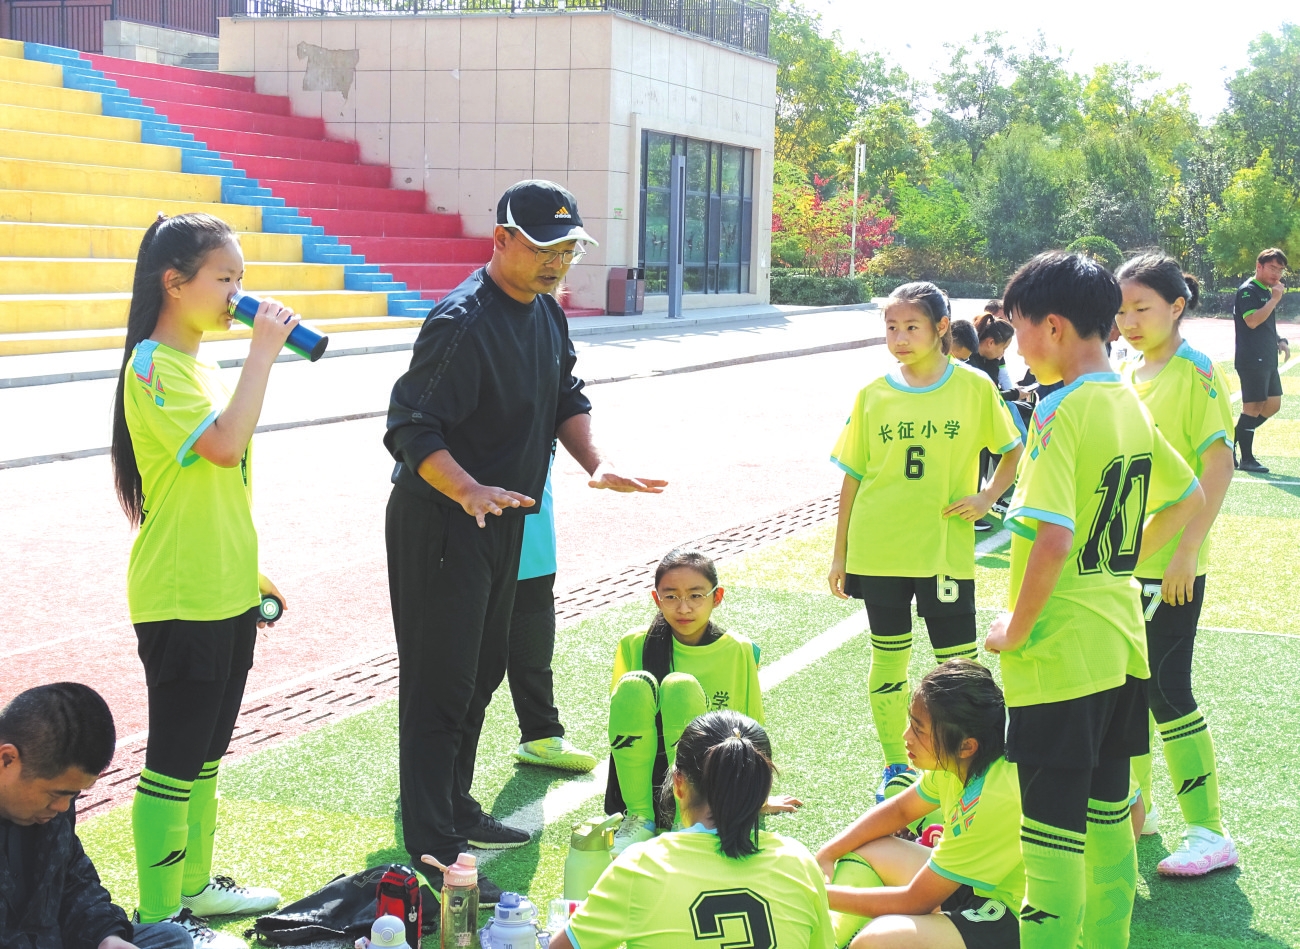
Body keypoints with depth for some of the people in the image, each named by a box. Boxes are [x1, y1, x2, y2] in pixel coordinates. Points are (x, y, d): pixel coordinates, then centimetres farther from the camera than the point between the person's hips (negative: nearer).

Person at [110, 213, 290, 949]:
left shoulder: (202, 366, 13)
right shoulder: (154, 368, -16)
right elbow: (223, 445, -30)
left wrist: (250, 571, 21)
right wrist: (263, 352, -25)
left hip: (228, 595, 9)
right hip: (180, 602, -9)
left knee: (207, 753, 18)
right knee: (174, 762, -1)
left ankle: (196, 885, 31)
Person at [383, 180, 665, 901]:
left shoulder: (546, 313, 7)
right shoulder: (461, 323, -22)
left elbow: (566, 399, 17)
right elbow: (411, 427, -25)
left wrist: (595, 464, 1)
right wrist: (469, 491, -39)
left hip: (502, 522, 9)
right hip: (439, 524, -9)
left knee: (483, 670, 18)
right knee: (440, 684, -5)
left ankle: (457, 811, 34)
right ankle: (432, 854, 2)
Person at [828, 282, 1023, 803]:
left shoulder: (974, 387, -2)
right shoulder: (873, 394, 2)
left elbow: (1013, 450, 10)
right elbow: (854, 476, 6)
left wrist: (988, 496, -7)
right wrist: (839, 552, 7)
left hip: (945, 546, -2)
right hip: (878, 549, 2)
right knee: (888, 657, 11)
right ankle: (896, 766, 26)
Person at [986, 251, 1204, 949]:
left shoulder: (1061, 411, -17)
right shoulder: (1130, 405, 8)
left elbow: (1053, 539, -26)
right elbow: (1188, 499, 22)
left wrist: (1015, 628, -14)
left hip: (1059, 657, -8)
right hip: (1121, 648, 9)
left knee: (1051, 836, -1)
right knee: (1107, 821, 19)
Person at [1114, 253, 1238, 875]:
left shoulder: (1195, 371, -11)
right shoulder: (1124, 375, 10)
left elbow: (1219, 463, -16)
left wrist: (1186, 549, -20)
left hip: (1171, 566, -7)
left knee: (1166, 689, -6)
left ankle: (1208, 833, 3)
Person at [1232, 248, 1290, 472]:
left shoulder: (1267, 292, 17)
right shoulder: (1248, 290, -11)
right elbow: (1252, 321, -25)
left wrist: (1280, 340, 12)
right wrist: (1274, 300, -23)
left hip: (1267, 359, 10)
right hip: (1251, 359, -10)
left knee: (1272, 405, 12)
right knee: (1253, 407, -5)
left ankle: (1233, 440, 19)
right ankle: (1247, 459, 2)